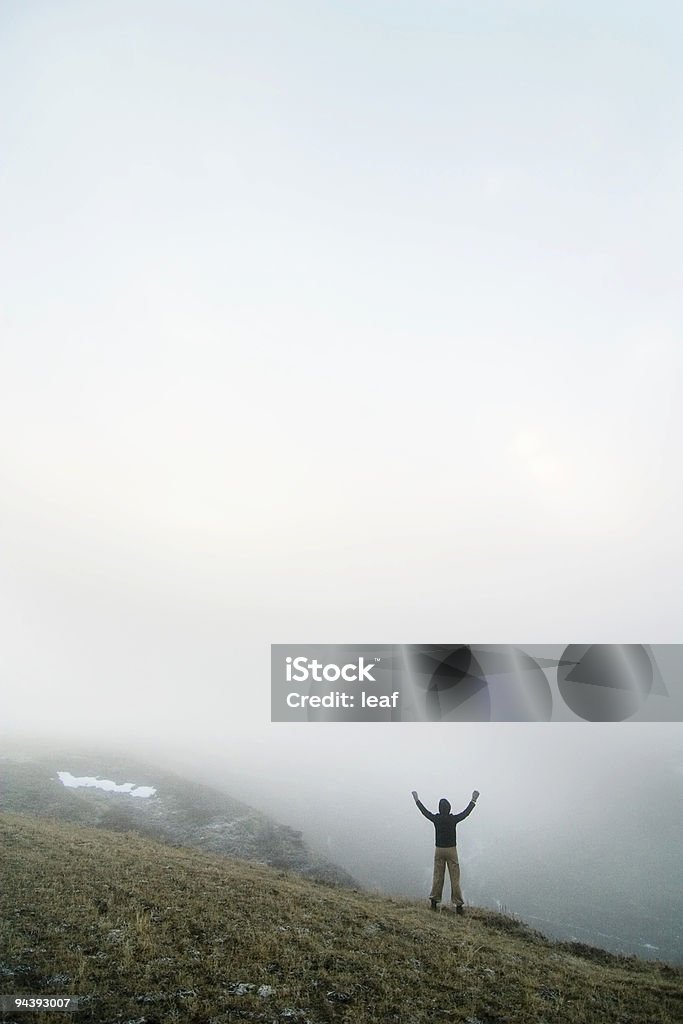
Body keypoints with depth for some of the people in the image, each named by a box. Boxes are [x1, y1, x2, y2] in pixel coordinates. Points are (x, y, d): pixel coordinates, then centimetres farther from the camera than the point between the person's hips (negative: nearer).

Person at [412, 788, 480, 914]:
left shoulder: (436, 819, -7)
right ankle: (458, 905, 5)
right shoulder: (453, 819, -12)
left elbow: (424, 810, 9)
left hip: (439, 850, 2)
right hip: (451, 850, -2)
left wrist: (417, 800, 23)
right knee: (455, 878, 3)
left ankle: (434, 901, 16)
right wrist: (473, 800, 13)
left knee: (437, 877, 12)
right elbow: (467, 811, 1)